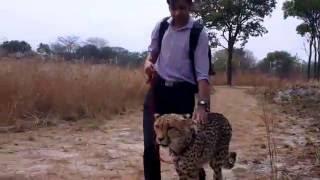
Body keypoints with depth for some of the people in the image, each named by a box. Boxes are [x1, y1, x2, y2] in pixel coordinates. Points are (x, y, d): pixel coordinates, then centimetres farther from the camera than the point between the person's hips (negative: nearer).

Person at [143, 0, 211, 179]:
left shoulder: (199, 33, -9)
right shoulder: (161, 26, 4)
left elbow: (202, 73, -14)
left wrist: (202, 104, -26)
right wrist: (148, 62, -8)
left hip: (182, 93, -3)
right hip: (157, 89, 4)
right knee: (150, 145, 1)